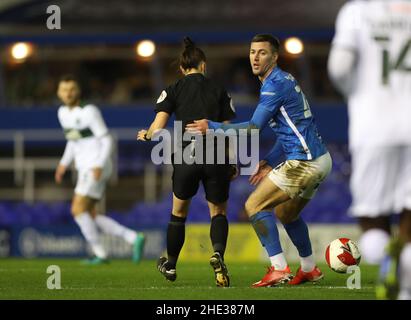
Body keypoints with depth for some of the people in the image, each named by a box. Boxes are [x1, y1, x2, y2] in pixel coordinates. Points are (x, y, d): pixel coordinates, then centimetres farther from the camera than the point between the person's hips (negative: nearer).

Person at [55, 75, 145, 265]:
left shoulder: (89, 112, -13)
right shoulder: (63, 113, 12)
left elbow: (106, 140, -13)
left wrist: (99, 165, -24)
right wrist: (64, 164, 18)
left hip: (96, 169, -9)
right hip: (85, 169, 9)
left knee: (78, 209, -14)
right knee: (90, 217, 5)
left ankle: (100, 254, -6)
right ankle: (134, 238, 6)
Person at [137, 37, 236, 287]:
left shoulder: (173, 91, 5)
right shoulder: (220, 91, 8)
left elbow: (158, 126, -5)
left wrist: (146, 135, 17)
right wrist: (231, 164, 11)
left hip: (185, 159, 0)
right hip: (216, 159, 0)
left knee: (179, 212, 21)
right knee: (219, 212, 14)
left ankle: (170, 266, 35)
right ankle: (218, 254, -17)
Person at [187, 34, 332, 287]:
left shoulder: (275, 85, -14)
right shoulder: (284, 81, 17)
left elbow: (254, 128, -17)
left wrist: (212, 127, -13)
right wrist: (270, 161, 18)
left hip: (304, 162, -10)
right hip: (321, 160, 10)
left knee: (254, 206, -6)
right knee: (286, 213, 26)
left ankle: (279, 268, -13)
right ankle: (309, 269, 31)